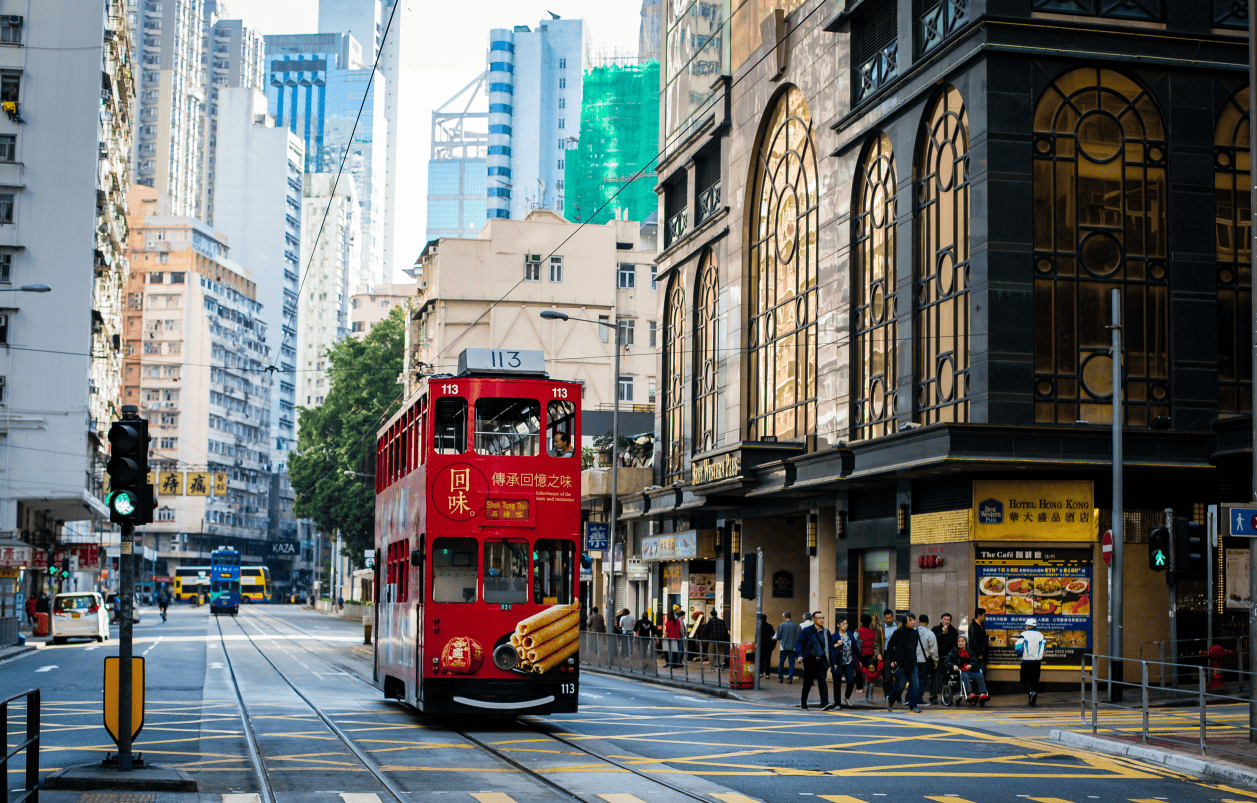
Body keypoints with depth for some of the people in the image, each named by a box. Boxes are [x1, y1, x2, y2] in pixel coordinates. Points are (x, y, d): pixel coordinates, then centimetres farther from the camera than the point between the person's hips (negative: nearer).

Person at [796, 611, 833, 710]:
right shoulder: (807, 631, 0)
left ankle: (825, 704, -18)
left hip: (821, 660, 2)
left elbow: (830, 644, 17)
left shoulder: (826, 632, 10)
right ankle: (803, 701, 29)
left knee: (822, 681, -11)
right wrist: (800, 655, -14)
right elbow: (800, 642, -1)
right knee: (807, 682, 8)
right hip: (810, 660, -2)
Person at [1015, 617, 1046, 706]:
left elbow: (1019, 648, -10)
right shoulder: (1040, 635, 7)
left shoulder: (1024, 634, -5)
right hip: (1037, 662, 3)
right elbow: (1044, 649, 9)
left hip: (1026, 661, -3)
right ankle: (1032, 700, 10)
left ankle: (1031, 692, -26)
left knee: (1024, 680, 2)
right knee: (1034, 681, 12)